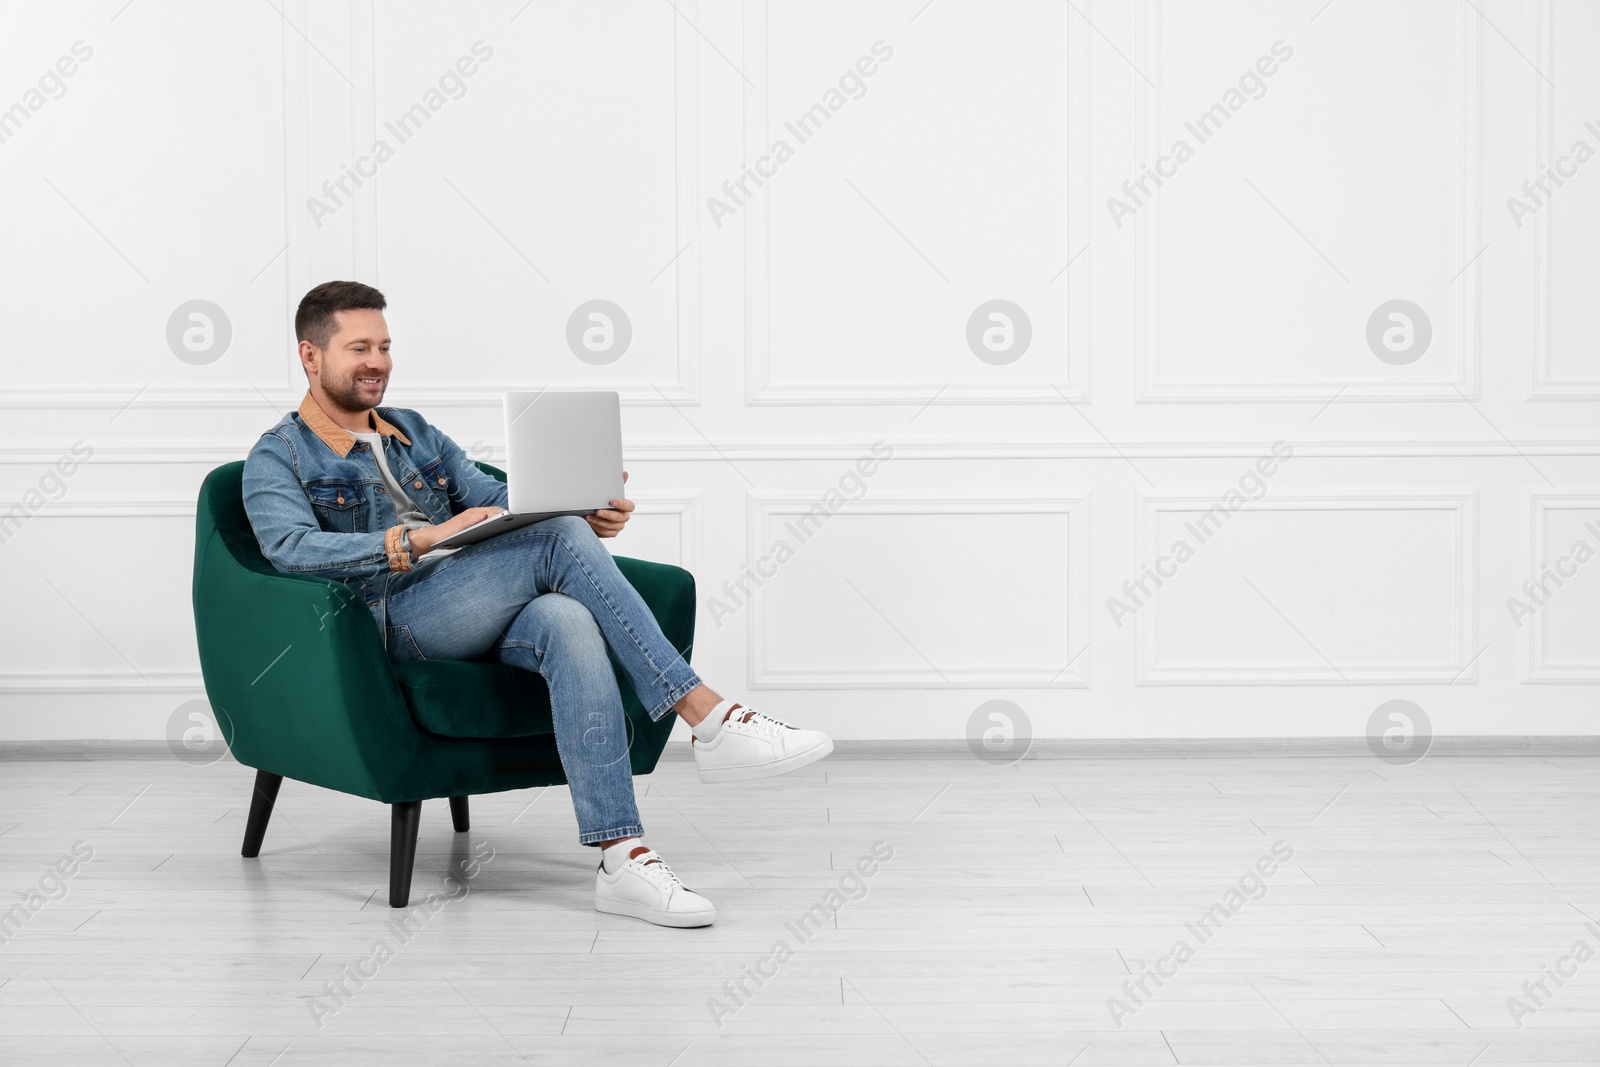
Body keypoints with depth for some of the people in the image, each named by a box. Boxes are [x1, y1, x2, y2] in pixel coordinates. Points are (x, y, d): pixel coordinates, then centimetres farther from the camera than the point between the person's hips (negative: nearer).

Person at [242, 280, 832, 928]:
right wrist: (417, 539, -25)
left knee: (567, 621, -34)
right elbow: (291, 548, -12)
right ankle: (711, 721, -30)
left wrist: (590, 511, -5)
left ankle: (622, 859, -44)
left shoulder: (417, 435, 27)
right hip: (394, 621, -5)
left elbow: (499, 502, 17)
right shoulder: (279, 458, 8)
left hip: (486, 618, 5)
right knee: (561, 540, -29)